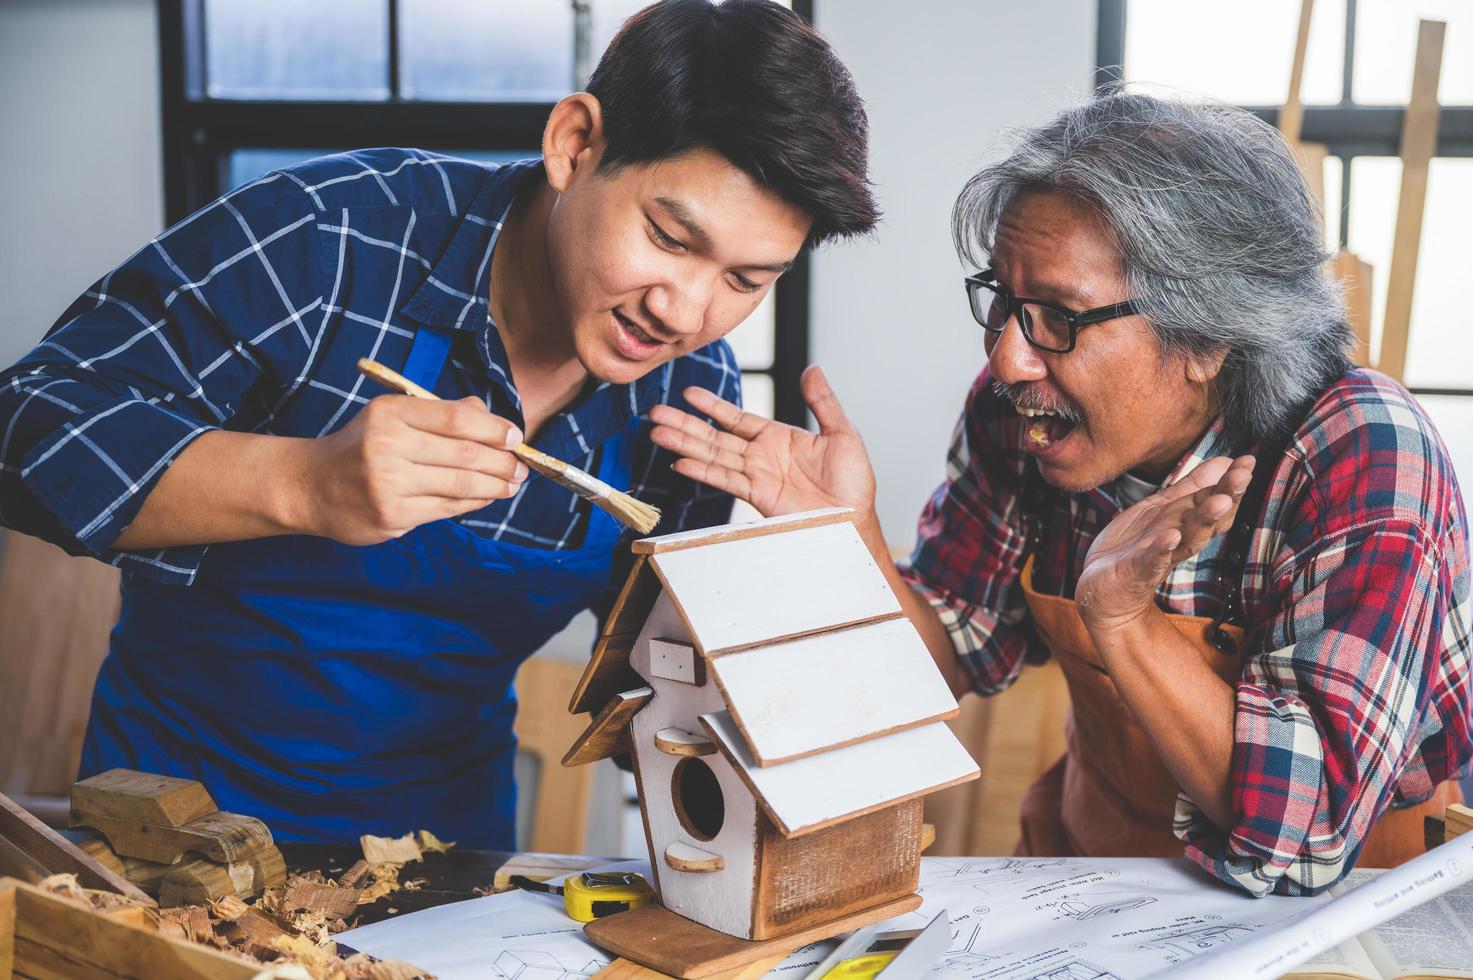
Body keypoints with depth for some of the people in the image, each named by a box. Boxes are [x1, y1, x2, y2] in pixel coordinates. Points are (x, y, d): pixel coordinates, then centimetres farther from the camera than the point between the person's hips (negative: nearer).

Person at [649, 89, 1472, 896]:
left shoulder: (1363, 461, -25)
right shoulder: (1016, 413, -10)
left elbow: (1304, 836, -29)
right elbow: (949, 662, 1)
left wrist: (1118, 619, -38)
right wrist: (850, 530, -16)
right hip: (1084, 861, 3)